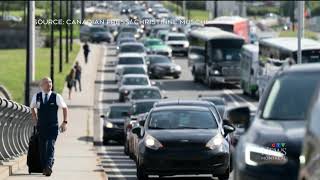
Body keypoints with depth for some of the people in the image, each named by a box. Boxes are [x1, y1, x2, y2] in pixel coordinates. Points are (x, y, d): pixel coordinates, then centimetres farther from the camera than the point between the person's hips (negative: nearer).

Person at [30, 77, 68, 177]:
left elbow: (65, 108, 8)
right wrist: (35, 119, 16)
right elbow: (32, 107, 23)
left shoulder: (56, 97, -3)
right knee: (42, 148, 6)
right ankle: (44, 167, 18)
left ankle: (49, 166, -26)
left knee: (50, 146, -17)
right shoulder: (36, 97, 3)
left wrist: (65, 122, 1)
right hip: (41, 127, 3)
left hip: (53, 127, -3)